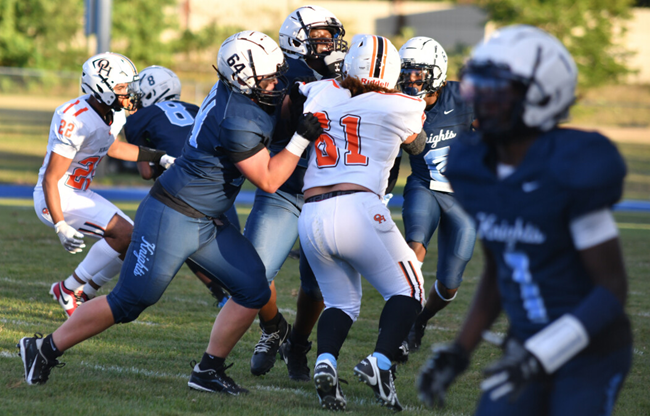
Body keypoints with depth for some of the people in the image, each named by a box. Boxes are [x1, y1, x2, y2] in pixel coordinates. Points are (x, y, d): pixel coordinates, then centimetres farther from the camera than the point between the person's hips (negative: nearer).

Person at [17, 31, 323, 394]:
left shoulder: (237, 88, -2)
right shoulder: (238, 122, -28)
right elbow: (268, 180, -17)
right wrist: (302, 139, -17)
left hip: (209, 222, 10)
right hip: (174, 217, -10)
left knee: (254, 290, 4)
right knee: (129, 302, -1)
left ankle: (209, 371, 13)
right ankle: (45, 349, 13)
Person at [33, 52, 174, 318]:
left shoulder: (115, 117, 1)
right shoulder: (77, 120, -27)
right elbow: (51, 178, -25)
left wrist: (157, 157, 20)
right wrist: (60, 226, -32)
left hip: (79, 194, 10)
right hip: (57, 197, -10)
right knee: (124, 234, -20)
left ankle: (83, 295, 14)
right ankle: (69, 290, -8)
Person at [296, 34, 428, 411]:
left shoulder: (320, 93, 13)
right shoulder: (402, 109, 5)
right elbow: (416, 147, 26)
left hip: (311, 217, 4)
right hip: (358, 209, -4)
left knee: (342, 303, 20)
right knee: (407, 291, 13)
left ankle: (325, 362, -8)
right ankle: (381, 361, -11)